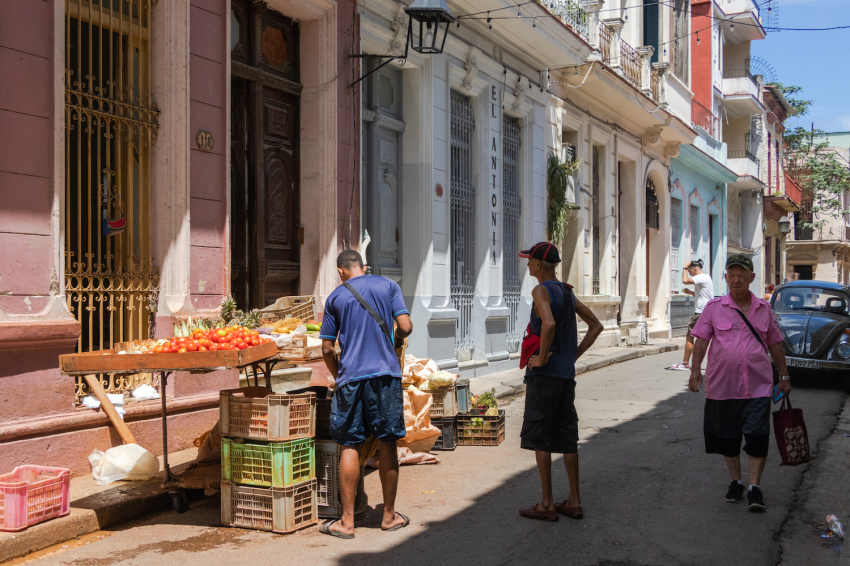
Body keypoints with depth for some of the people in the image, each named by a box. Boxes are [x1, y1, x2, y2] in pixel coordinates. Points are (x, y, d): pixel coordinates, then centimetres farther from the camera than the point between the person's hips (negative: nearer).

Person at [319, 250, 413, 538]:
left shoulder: (335, 297, 7)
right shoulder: (388, 286, 6)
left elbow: (327, 348, 6)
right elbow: (405, 327, -4)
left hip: (350, 377, 0)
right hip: (385, 374, 0)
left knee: (350, 446, 4)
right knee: (387, 443, 8)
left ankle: (346, 521, 7)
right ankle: (389, 515, 17)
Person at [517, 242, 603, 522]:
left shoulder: (541, 291, -12)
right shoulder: (567, 292, 14)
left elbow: (549, 324, -31)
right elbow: (596, 326, 18)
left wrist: (542, 359, -19)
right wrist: (573, 355, 13)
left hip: (544, 373, -8)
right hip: (566, 373, 8)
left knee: (539, 438, -1)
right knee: (566, 437, 12)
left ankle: (547, 505, 3)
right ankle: (574, 501, 16)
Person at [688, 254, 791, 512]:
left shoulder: (764, 309, 8)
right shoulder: (714, 307, 2)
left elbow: (775, 345, 14)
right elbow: (701, 341, -2)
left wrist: (784, 376, 15)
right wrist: (695, 369, -14)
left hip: (758, 386, 0)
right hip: (722, 385, 0)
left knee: (757, 436, -5)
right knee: (728, 436, 10)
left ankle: (755, 487, 3)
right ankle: (735, 482, 26)